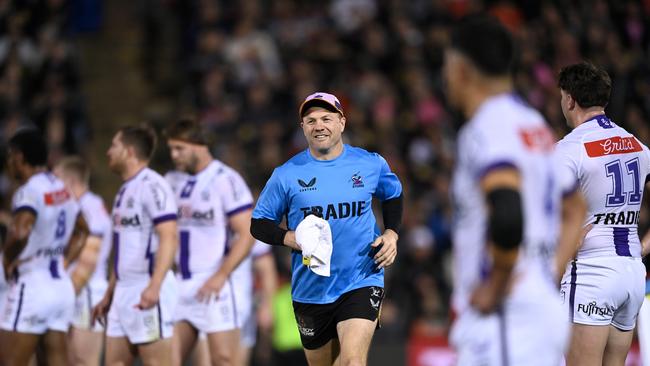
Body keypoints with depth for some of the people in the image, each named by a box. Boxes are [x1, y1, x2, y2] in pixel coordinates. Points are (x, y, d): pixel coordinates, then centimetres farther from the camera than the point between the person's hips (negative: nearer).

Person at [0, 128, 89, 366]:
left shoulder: (29, 191, -14)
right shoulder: (60, 189, 12)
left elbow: (20, 233, -32)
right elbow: (82, 231, 28)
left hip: (32, 286, -8)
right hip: (61, 285, 8)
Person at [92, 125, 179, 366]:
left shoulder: (152, 185, -11)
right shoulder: (125, 190, 19)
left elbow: (169, 238, -21)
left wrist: (154, 286, -29)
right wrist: (108, 296, 25)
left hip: (147, 291, -10)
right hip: (124, 291, 10)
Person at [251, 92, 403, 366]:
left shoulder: (371, 164, 1)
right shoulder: (286, 174, -3)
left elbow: (393, 195, 21)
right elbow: (259, 224, 5)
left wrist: (392, 232, 4)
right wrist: (288, 237, -15)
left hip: (362, 283, -2)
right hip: (310, 290, 2)